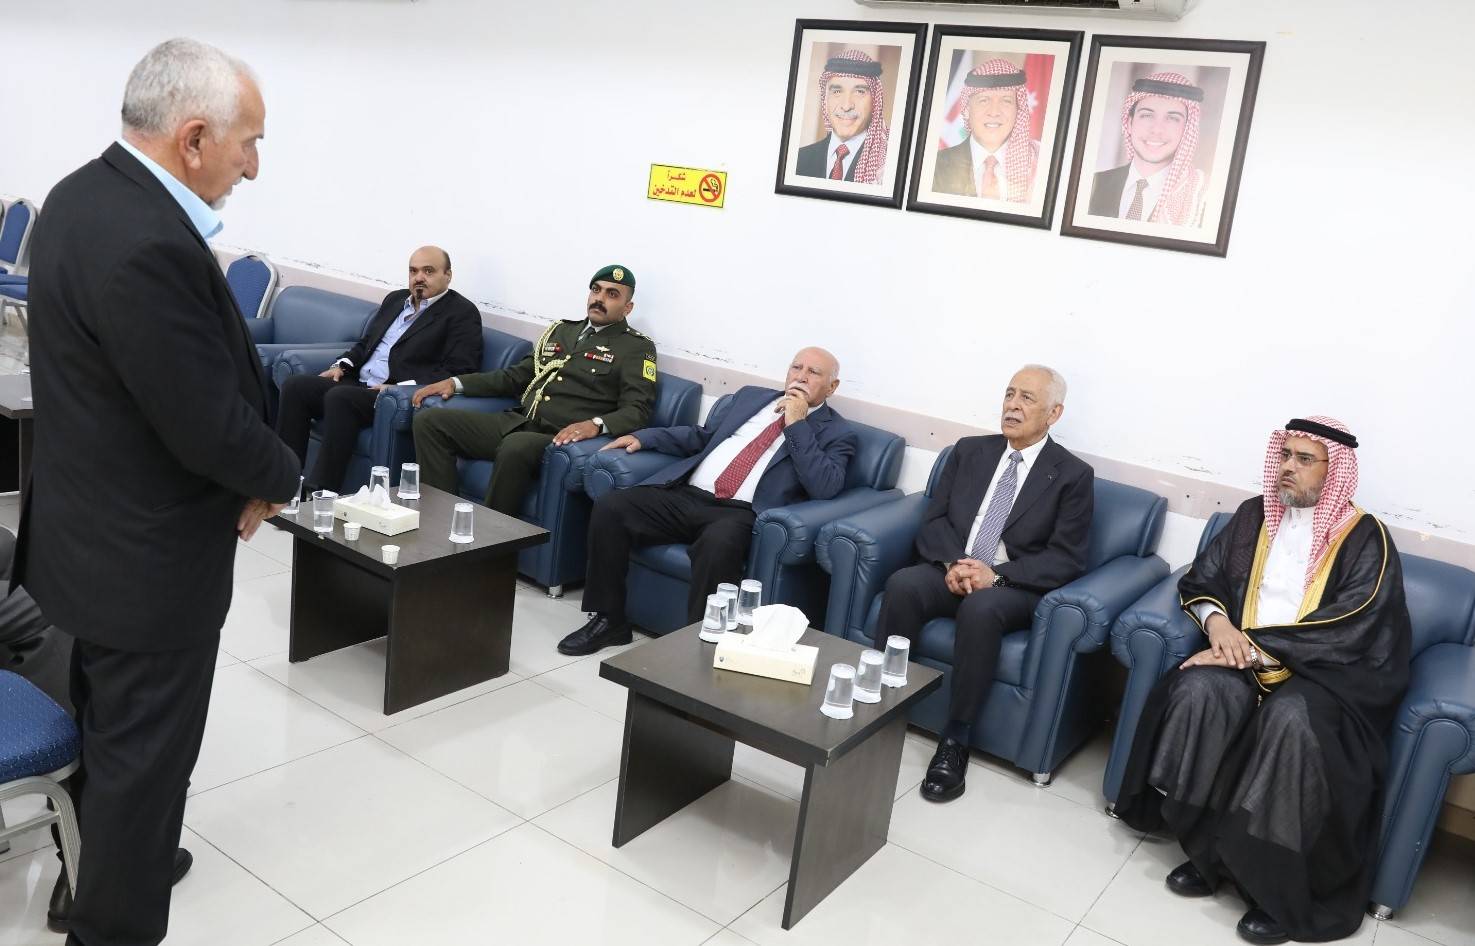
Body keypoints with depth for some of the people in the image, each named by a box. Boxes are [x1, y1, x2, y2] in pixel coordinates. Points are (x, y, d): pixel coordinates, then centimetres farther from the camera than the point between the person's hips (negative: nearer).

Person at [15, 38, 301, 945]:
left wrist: (242, 474, 0)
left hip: (99, 529, 10)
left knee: (110, 726, 27)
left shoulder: (89, 192, 2)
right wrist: (278, 476, -7)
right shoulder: (147, 244, -30)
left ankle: (107, 866, 48)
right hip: (149, 553, -10)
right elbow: (211, 422, -27)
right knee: (144, 747, 9)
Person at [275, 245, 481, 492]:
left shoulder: (462, 312, -2)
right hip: (357, 384, 8)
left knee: (339, 397, -31)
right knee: (295, 386, -12)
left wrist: (402, 388, -20)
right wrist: (342, 365, 9)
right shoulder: (396, 299, 22)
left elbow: (459, 370, -13)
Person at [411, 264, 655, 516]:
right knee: (429, 421, -7)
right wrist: (456, 383, 16)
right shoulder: (560, 330, 23)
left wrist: (596, 424, -29)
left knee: (516, 446, -39)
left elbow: (636, 410, -8)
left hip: (560, 438, -7)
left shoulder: (637, 347, 4)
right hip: (518, 423, 7)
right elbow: (516, 376, 27)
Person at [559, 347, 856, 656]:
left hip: (740, 513, -5)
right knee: (609, 507, -15)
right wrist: (643, 437, 16)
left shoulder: (837, 432, 8)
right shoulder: (752, 396, 23)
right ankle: (608, 621, -3)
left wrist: (797, 423, -9)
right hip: (685, 493, 5)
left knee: (719, 542, -39)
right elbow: (700, 436, 29)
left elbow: (825, 488, -10)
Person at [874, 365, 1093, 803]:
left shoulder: (1073, 475, 2)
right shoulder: (969, 451, 13)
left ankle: (955, 742, -26)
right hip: (950, 571, 3)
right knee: (902, 585, -29)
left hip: (1014, 586, -3)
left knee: (980, 609, -36)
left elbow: (1066, 559, -6)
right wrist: (951, 563, -14)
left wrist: (997, 575, -19)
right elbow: (932, 520, 7)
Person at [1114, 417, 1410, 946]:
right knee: (1201, 691, -29)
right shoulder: (1254, 515, 10)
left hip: (1329, 671, -3)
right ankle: (1206, 848, -15)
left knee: (1290, 720, -36)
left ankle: (1279, 888, -21)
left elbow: (1349, 631, -14)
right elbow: (1199, 579, 13)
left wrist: (1252, 646, -19)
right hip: (1246, 655, 4)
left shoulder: (1366, 539, -3)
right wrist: (1216, 621, -11)